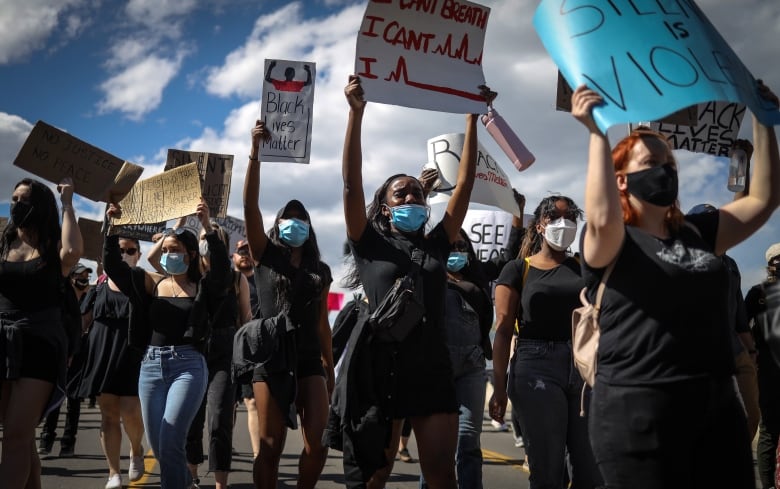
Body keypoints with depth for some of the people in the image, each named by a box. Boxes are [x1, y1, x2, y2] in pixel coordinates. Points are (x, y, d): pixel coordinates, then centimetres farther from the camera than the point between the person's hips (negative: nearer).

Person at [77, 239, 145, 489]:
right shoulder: (100, 286, 11)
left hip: (133, 355, -3)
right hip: (103, 355, 3)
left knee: (130, 412, -9)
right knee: (108, 414, 4)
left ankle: (136, 450, 23)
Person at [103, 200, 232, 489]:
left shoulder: (203, 287, 0)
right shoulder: (153, 283, 9)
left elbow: (222, 267, -20)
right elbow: (113, 265, 1)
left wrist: (207, 227, -28)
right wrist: (113, 227, -10)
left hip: (188, 366, -4)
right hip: (151, 366, 5)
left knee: (170, 442, -14)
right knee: (156, 445, 12)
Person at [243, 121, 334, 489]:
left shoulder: (320, 271, 14)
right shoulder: (265, 256, 6)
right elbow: (250, 205, -6)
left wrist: (330, 366, 16)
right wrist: (255, 151, -13)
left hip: (310, 360, 3)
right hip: (270, 358, -2)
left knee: (317, 444, -7)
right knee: (271, 445, -2)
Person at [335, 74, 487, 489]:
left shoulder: (436, 244, 12)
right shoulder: (370, 244, 5)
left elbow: (465, 183, 8)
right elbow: (351, 183, -6)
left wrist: (472, 117, 6)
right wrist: (356, 112, -14)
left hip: (432, 370, 3)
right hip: (380, 368, -2)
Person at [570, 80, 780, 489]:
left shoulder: (697, 234, 15)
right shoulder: (609, 242, -4)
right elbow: (602, 218, -27)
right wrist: (597, 133, -21)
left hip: (717, 405, 7)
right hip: (638, 410, -6)